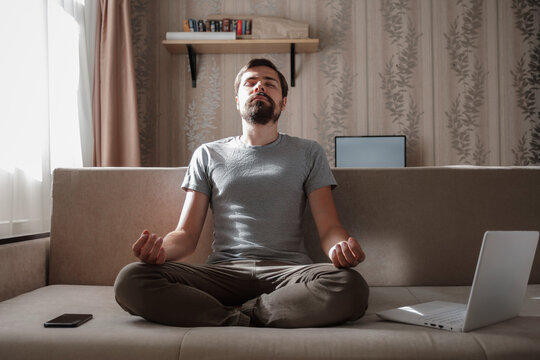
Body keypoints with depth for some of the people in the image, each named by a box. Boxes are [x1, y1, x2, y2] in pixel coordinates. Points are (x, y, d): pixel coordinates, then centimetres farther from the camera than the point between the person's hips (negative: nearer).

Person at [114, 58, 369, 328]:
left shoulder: (308, 153, 17)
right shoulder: (208, 155, 18)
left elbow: (329, 228, 8)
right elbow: (186, 234, 12)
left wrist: (340, 246, -18)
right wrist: (160, 249, -13)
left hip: (288, 270, 1)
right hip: (223, 272, 0)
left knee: (351, 286, -34)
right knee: (130, 280, -26)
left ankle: (232, 317, -19)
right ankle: (243, 321, -20)